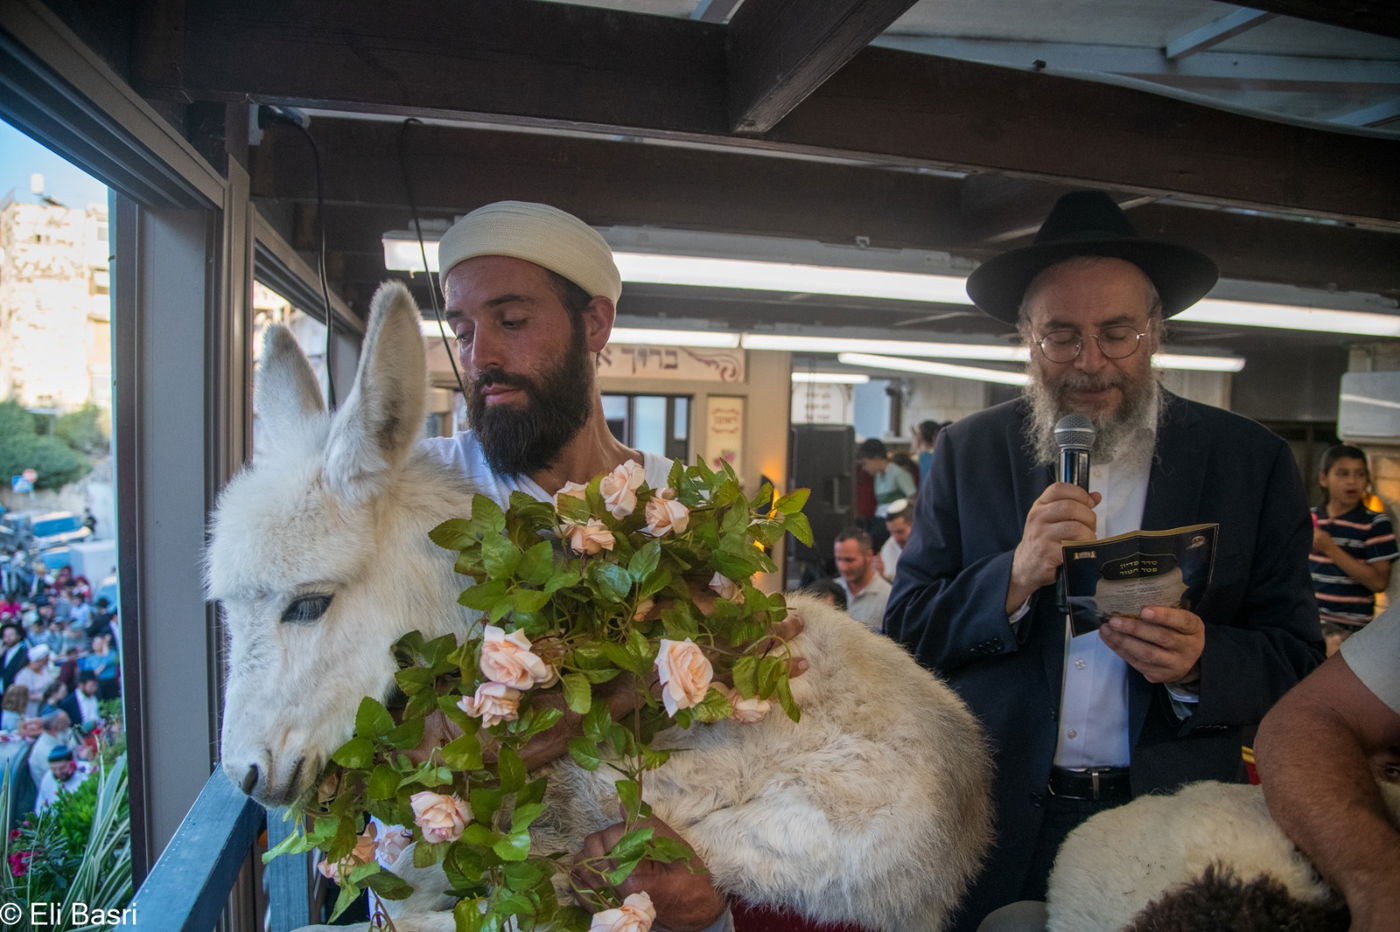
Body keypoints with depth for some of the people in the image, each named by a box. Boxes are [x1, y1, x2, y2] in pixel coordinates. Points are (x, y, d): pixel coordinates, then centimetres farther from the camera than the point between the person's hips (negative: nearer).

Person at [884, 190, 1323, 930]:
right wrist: (1015, 579, -22)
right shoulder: (967, 452, -2)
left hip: (1172, 832, 0)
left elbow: (1297, 659, -2)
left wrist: (1200, 663, -22)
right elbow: (905, 631, -5)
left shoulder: (1251, 461, -2)